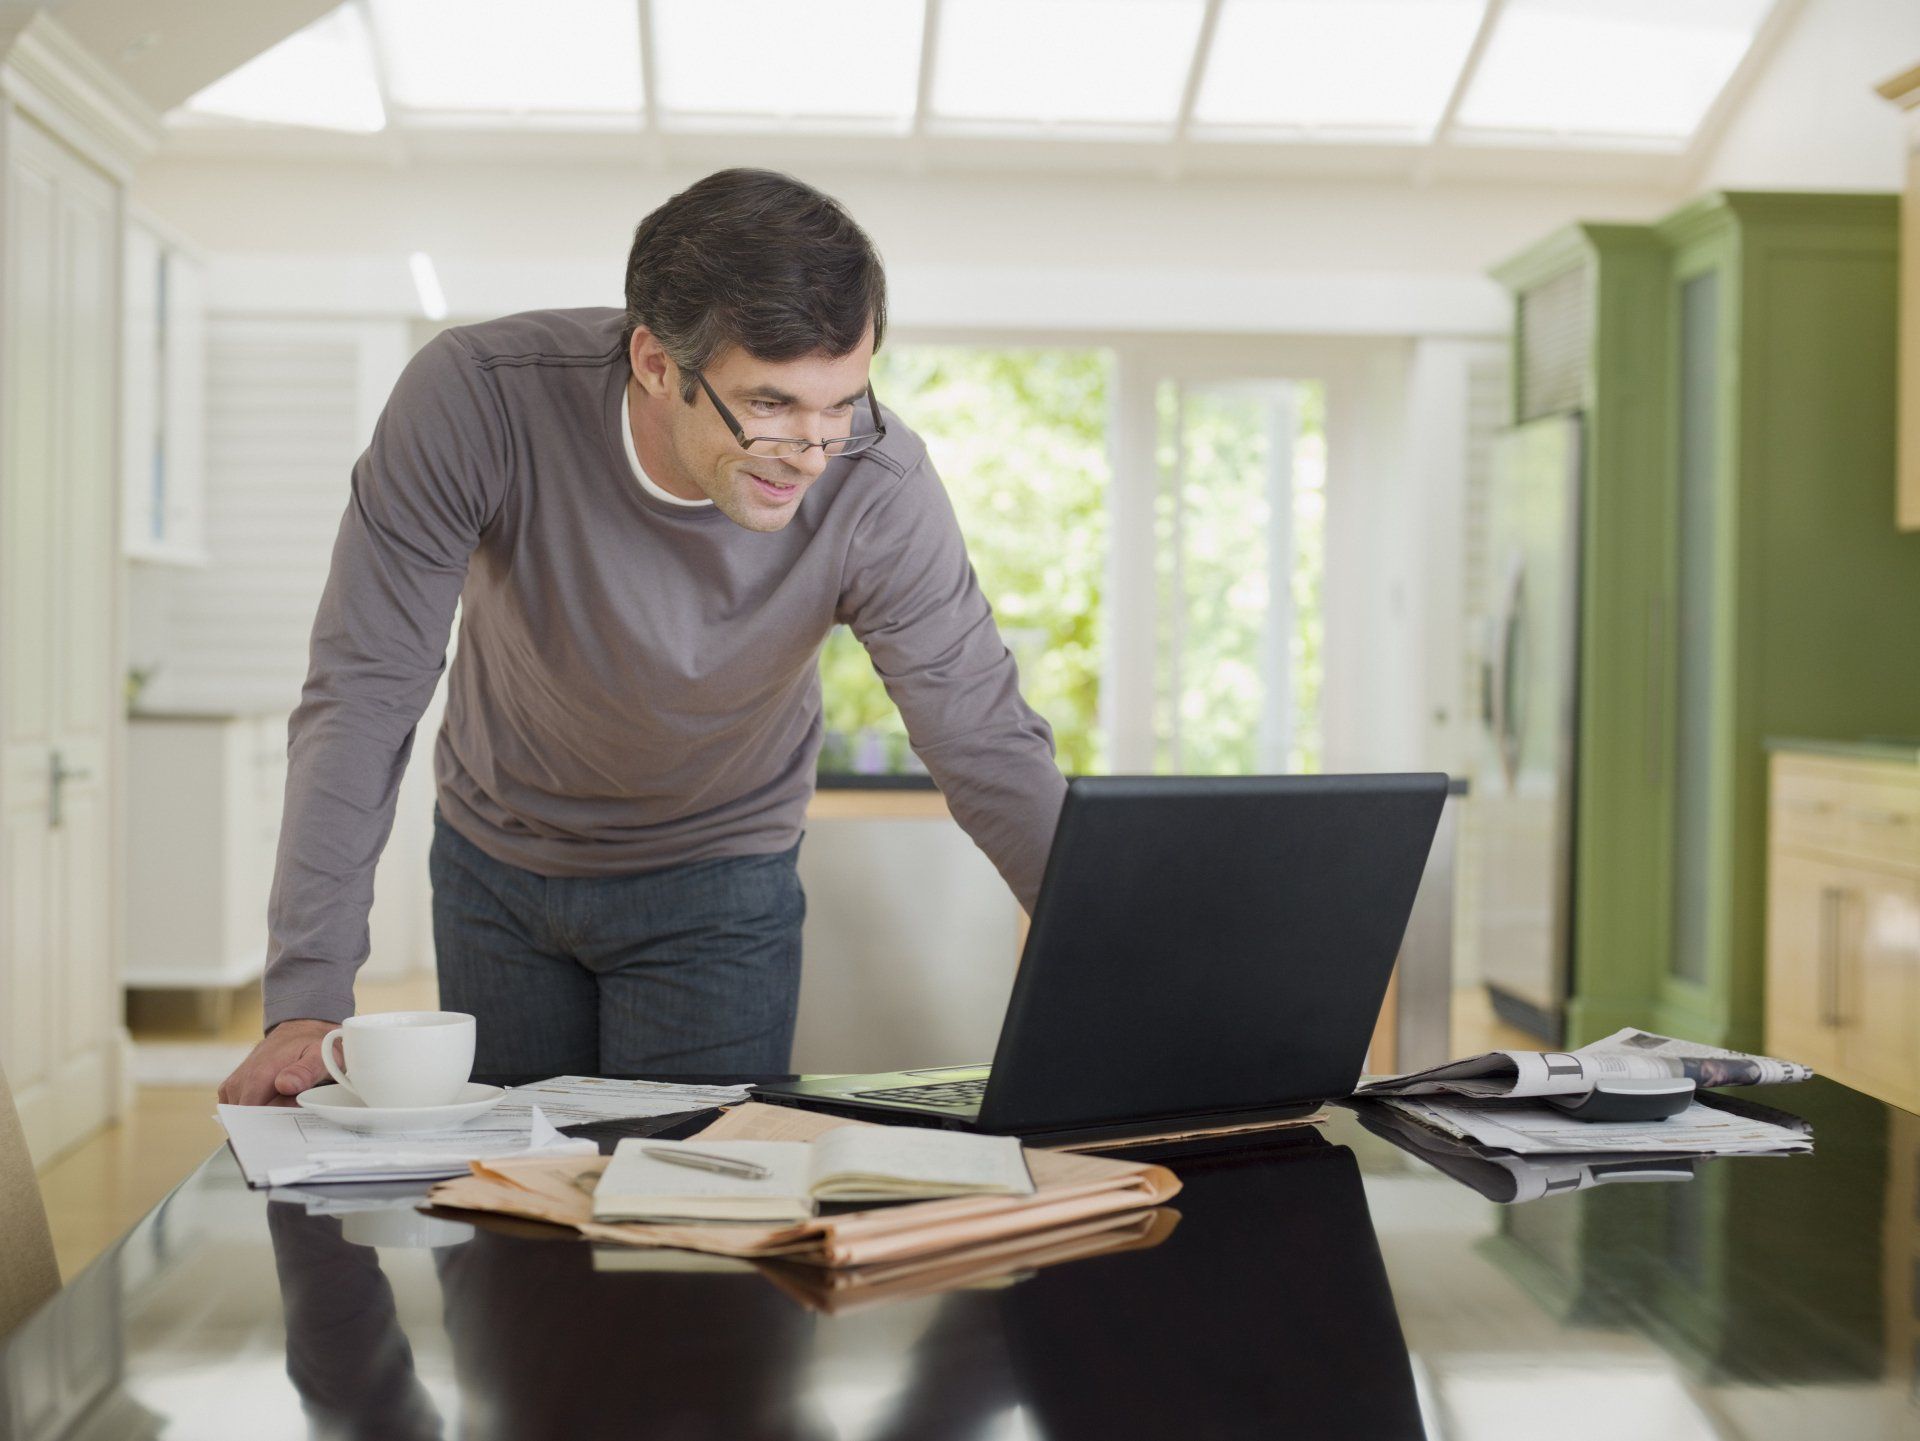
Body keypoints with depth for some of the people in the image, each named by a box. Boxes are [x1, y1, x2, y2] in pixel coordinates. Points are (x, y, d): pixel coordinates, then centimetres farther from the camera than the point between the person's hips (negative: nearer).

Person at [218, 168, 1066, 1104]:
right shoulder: (476, 398, -31)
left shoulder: (880, 489, -29)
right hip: (496, 860, 1)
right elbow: (364, 695, -28)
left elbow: (989, 748, -22)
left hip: (716, 882, -1)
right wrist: (307, 1002, -34)